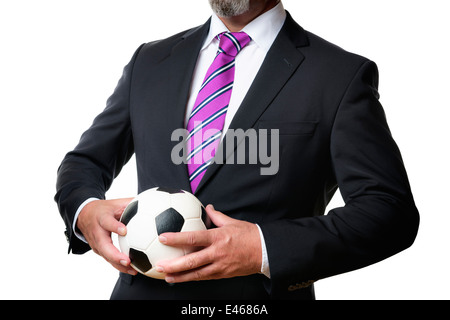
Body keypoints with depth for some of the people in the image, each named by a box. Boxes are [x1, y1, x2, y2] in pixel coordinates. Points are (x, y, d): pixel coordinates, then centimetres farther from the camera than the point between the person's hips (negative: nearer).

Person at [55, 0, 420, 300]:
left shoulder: (342, 75, -6)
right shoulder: (149, 62, 7)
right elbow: (84, 163, 13)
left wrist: (266, 250, -24)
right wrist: (84, 211, -10)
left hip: (258, 294, -3)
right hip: (140, 290, 4)